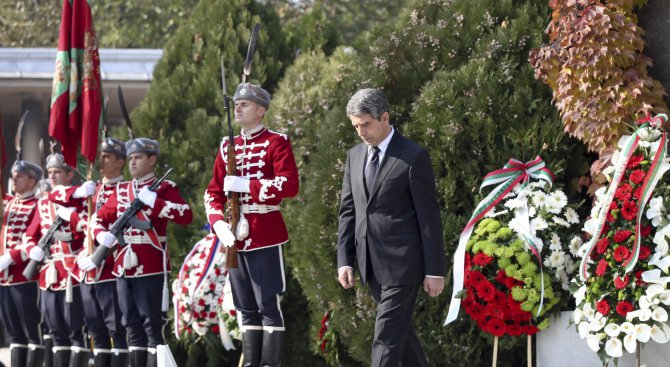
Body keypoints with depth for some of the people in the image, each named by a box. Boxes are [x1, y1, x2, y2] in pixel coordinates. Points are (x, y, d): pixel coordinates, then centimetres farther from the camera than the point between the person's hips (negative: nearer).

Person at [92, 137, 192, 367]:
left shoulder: (165, 188, -1)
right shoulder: (121, 190, 16)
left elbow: (186, 216, -15)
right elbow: (99, 218, 21)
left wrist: (154, 201, -20)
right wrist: (102, 235, 0)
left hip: (152, 268, -6)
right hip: (124, 268, 6)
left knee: (152, 324, -8)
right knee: (132, 325, 10)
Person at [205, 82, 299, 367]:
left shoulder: (276, 143, -4)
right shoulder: (228, 146, 15)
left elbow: (289, 185, -16)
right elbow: (214, 192, 13)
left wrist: (245, 185, -18)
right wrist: (218, 223, -4)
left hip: (265, 234, -6)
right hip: (235, 236, 6)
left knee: (268, 305, -5)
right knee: (246, 308, 9)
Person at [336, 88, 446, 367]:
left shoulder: (414, 157, -9)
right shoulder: (355, 156, 11)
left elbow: (429, 217, -8)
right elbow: (348, 211, 14)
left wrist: (435, 270, -9)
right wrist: (345, 260, 6)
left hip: (401, 263, -7)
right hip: (371, 265, 7)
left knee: (387, 337, -11)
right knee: (399, 328, 15)